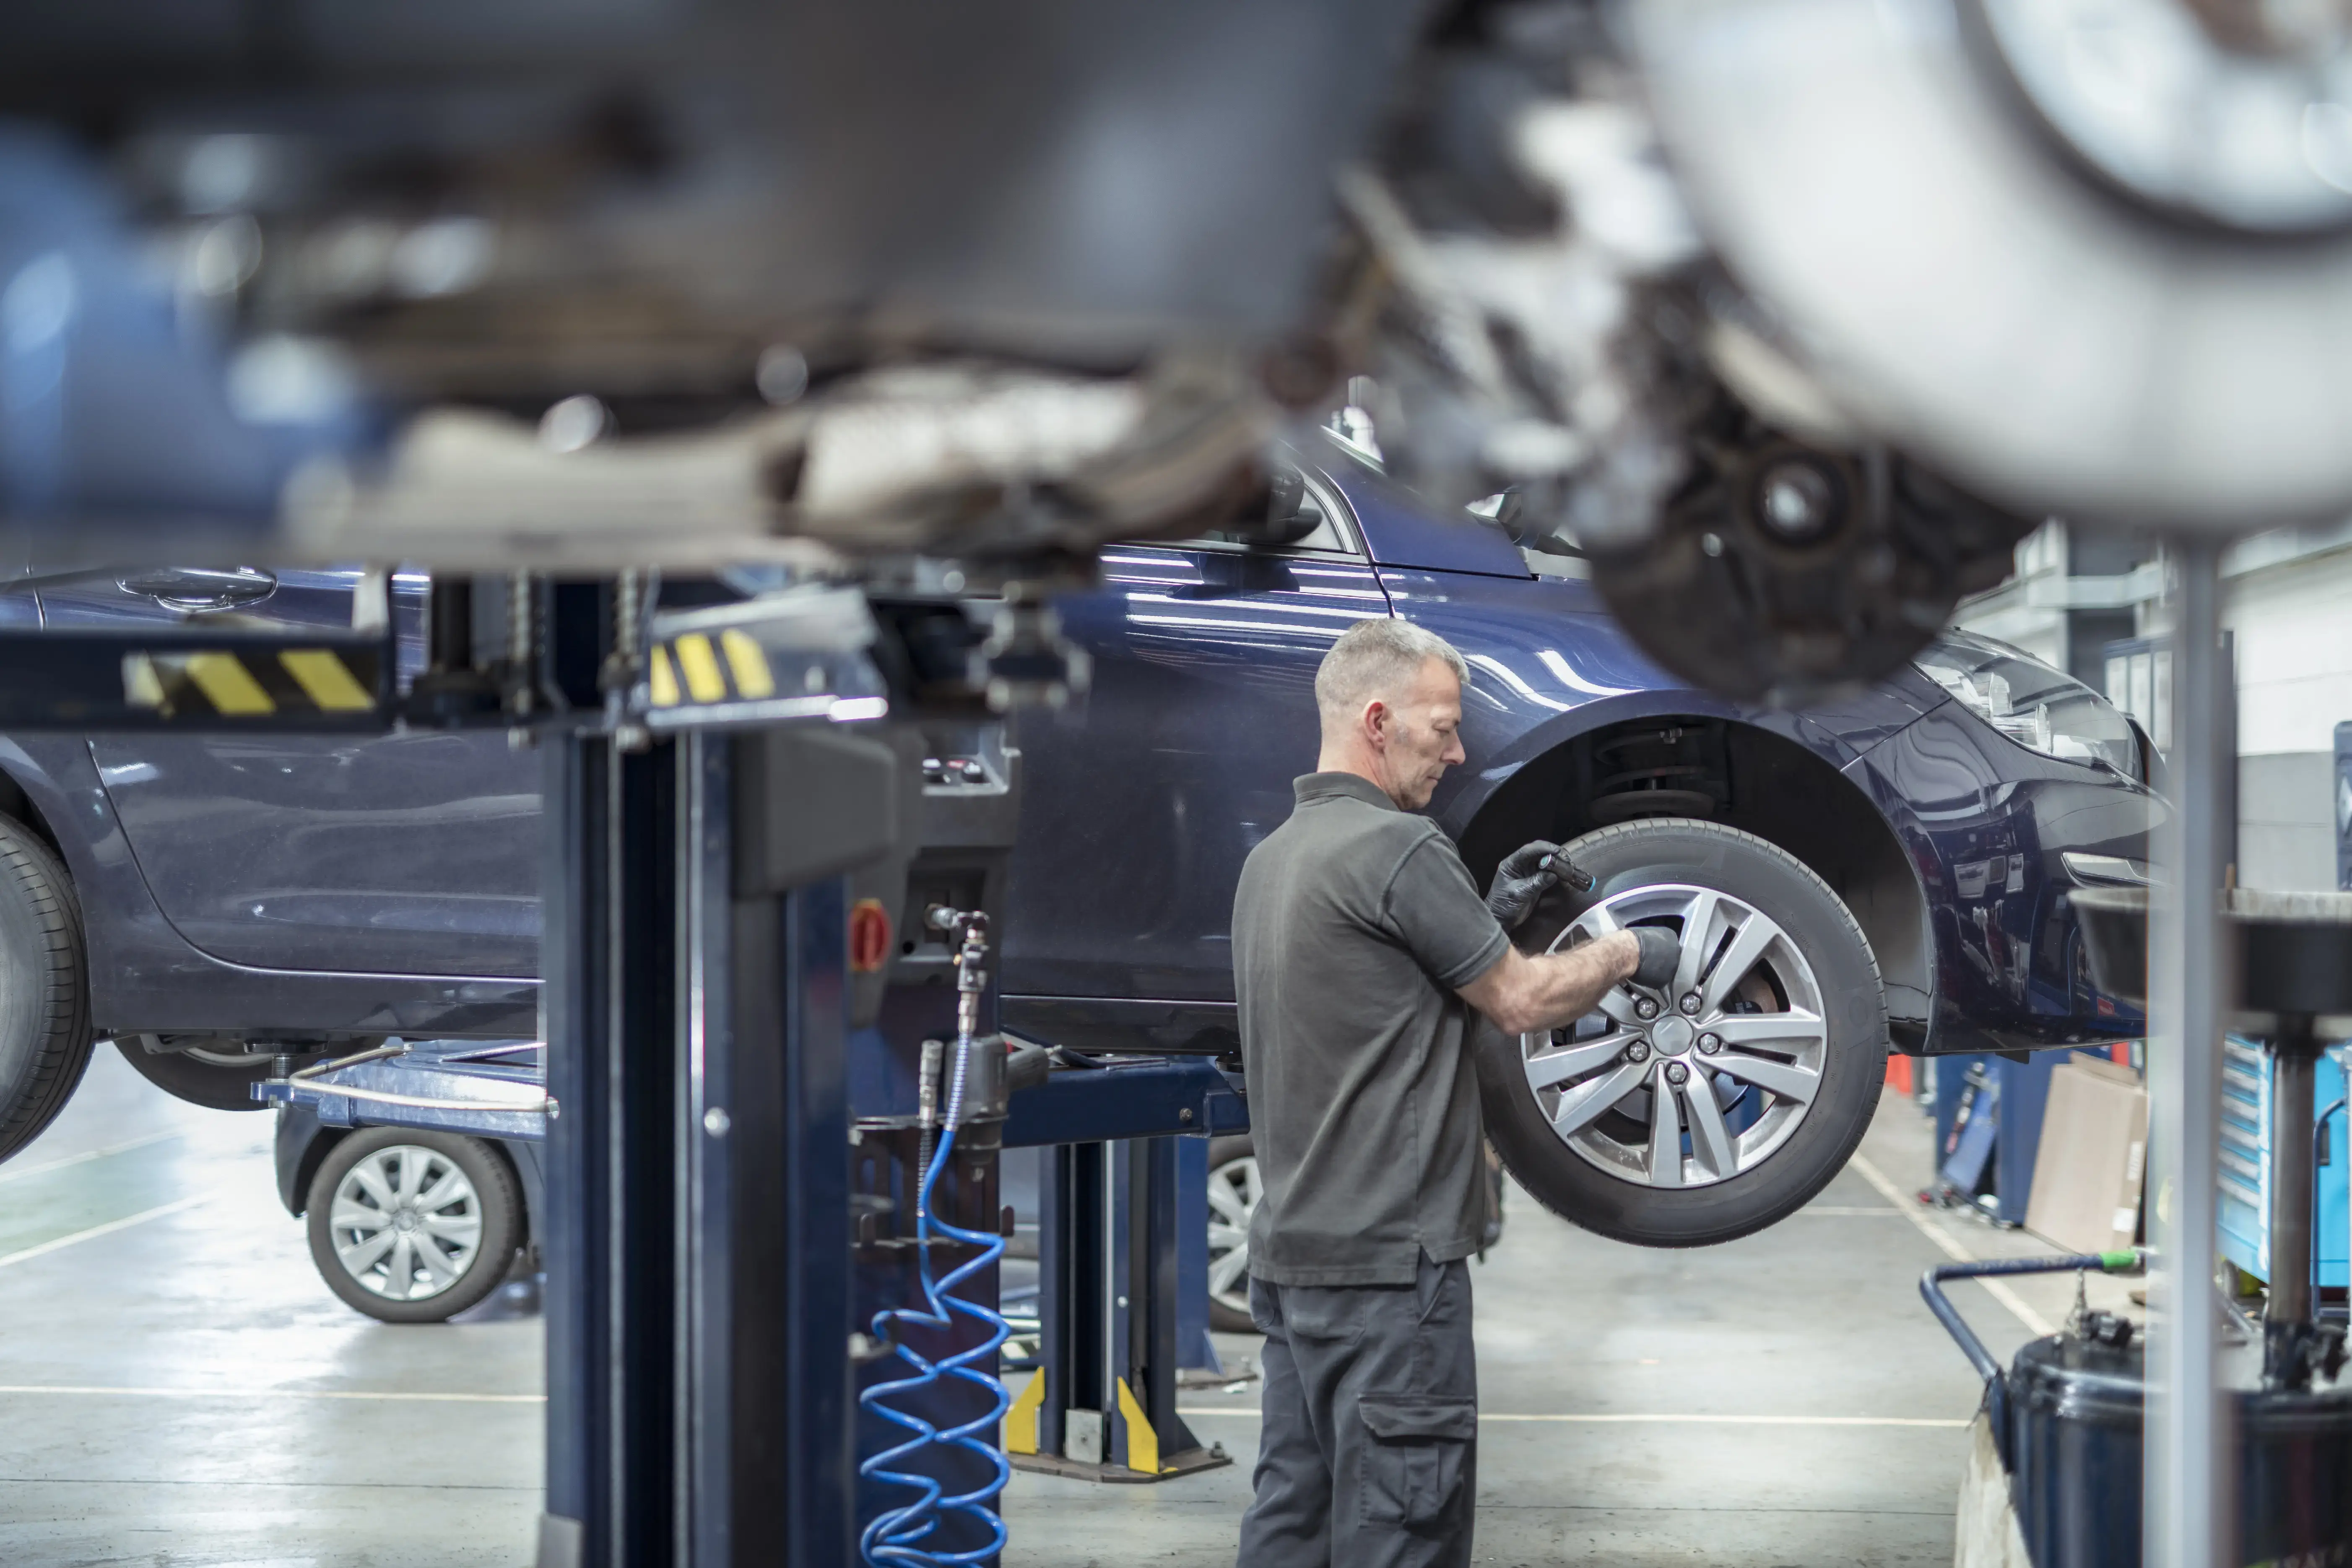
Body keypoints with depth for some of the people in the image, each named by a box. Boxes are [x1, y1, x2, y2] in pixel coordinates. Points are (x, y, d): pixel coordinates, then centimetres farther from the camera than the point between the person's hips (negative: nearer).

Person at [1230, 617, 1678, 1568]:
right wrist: (1627, 952, 8)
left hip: (1291, 1249, 9)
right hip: (1387, 1258, -9)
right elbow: (1522, 1003, -8)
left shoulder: (1273, 857, 13)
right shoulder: (1397, 848, -15)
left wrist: (1490, 918, 15)